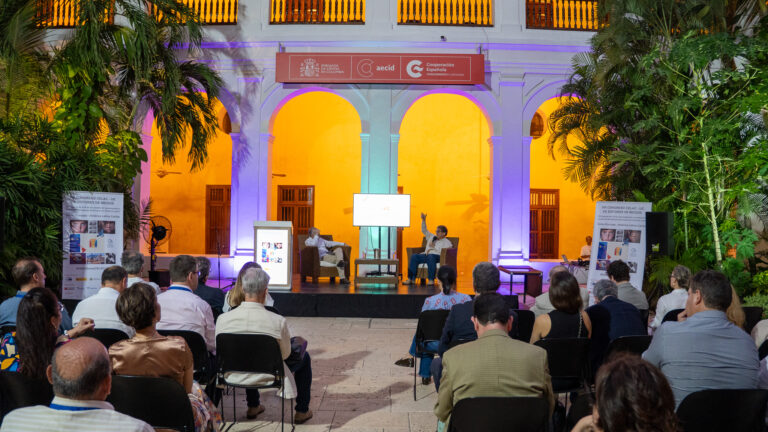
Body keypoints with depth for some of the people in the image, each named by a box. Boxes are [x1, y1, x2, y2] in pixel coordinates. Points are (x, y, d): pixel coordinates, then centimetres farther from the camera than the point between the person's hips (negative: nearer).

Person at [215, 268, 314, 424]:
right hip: (268, 377, -3)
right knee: (304, 358, 23)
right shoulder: (278, 321, -26)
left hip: (235, 376, 4)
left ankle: (253, 407, 50)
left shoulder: (223, 319, -19)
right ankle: (302, 411, 33)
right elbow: (285, 354, -9)